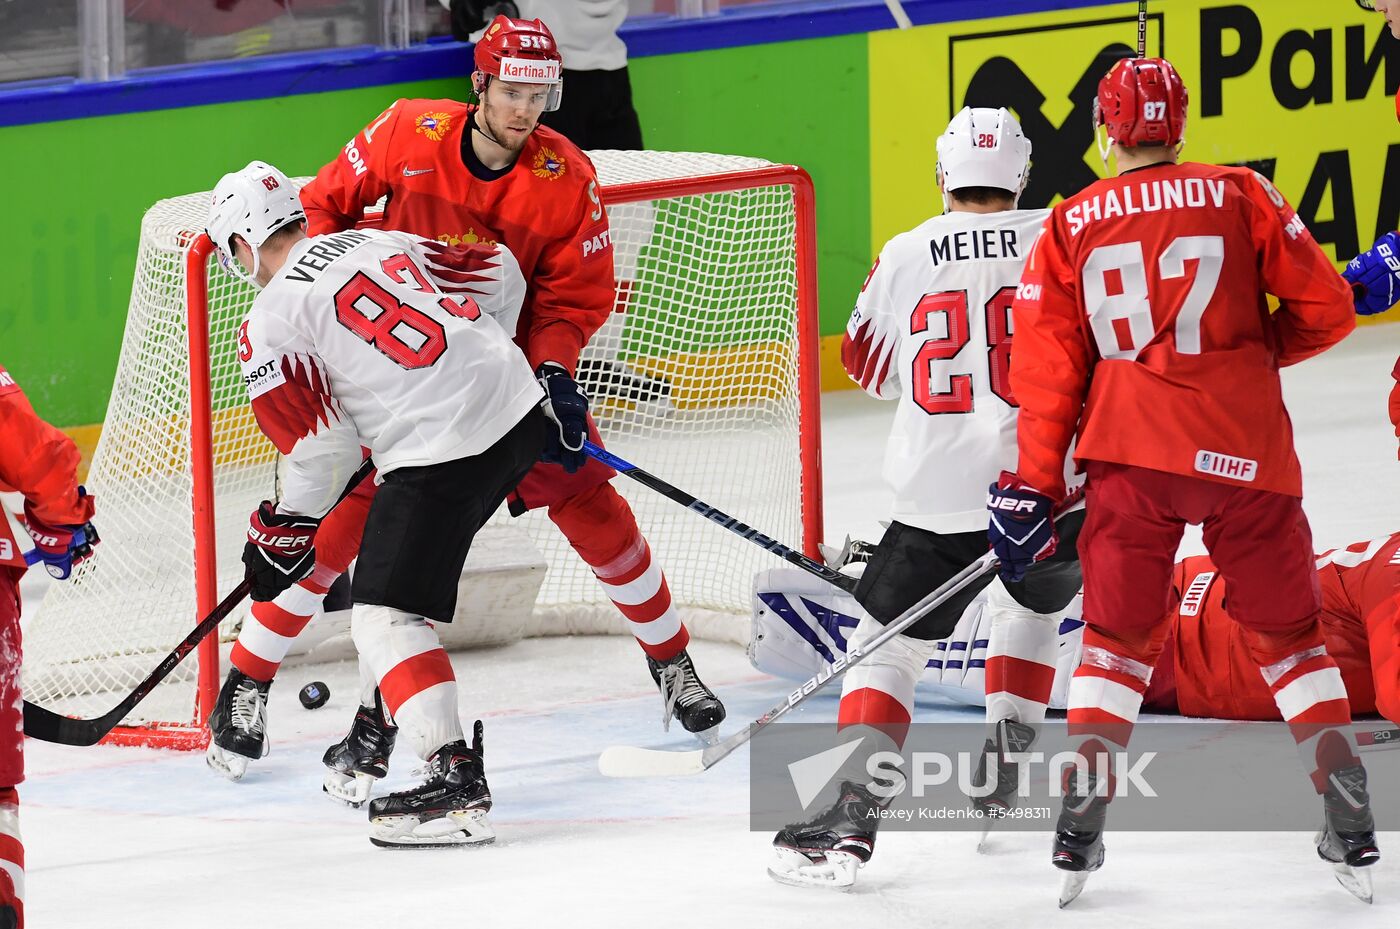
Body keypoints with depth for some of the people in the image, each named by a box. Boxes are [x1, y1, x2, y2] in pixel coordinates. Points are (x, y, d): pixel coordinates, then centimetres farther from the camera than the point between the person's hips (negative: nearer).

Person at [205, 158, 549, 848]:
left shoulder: (271, 323, -3)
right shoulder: (378, 241, 16)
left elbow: (321, 448, -2)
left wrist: (283, 536, 12)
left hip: (440, 454, -8)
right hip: (521, 409, 8)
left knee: (385, 615, -7)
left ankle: (455, 779, -19)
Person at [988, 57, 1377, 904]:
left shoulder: (1070, 227, 7)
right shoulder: (1241, 197, 3)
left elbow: (1047, 367, 4)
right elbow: (1324, 310, 3)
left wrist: (1032, 487, 8)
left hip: (1130, 453, 1)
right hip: (1247, 451, -1)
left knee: (1118, 636, 14)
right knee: (1291, 634, 13)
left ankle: (1082, 819, 1)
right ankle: (1352, 823, 5)